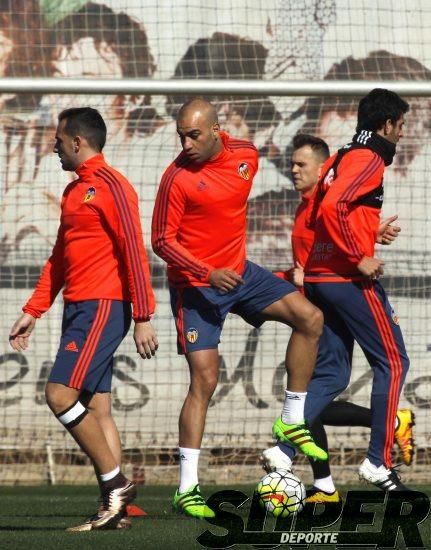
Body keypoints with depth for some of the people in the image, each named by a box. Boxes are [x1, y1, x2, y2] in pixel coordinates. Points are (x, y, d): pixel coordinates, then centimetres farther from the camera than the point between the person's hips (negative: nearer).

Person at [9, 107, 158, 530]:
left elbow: (134, 252, -15)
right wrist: (33, 312, 22)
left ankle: (115, 483, -10)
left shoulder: (111, 186, -9)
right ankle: (112, 508, 3)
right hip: (78, 307, 9)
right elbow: (59, 258, 25)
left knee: (60, 395, -16)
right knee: (96, 409, 4)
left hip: (102, 306, -9)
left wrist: (143, 317, -20)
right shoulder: (73, 191, 19)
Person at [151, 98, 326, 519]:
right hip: (195, 285, -6)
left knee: (309, 317, -7)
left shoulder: (246, 155, -2)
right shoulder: (178, 177, -18)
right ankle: (187, 488, -5)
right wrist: (208, 274, -25)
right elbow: (162, 240, -13)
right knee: (204, 380, -10)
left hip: (238, 271, 6)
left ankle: (292, 419, 6)